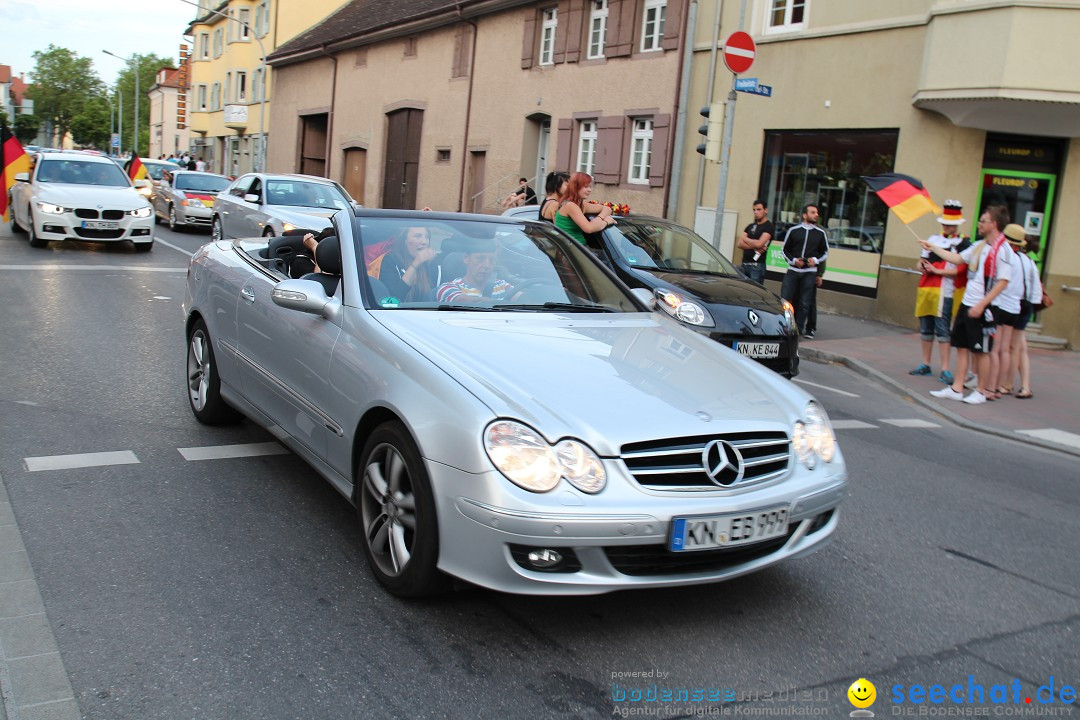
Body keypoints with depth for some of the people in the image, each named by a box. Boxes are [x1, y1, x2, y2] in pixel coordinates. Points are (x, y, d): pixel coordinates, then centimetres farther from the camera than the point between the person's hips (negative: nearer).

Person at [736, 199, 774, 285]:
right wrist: (753, 246, -10)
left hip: (757, 266, -6)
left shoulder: (769, 227, -1)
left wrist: (745, 238, 3)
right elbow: (739, 243, 8)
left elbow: (759, 244, -15)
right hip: (745, 264, 6)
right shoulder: (750, 226, 18)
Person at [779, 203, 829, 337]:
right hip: (793, 271, 0)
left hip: (810, 272, 1)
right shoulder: (793, 230, 4)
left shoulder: (820, 233, 6)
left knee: (804, 303, 1)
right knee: (785, 299, -4)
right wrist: (793, 260, -9)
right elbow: (785, 250, 8)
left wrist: (816, 260, -5)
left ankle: (799, 328, 11)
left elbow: (825, 252, 14)